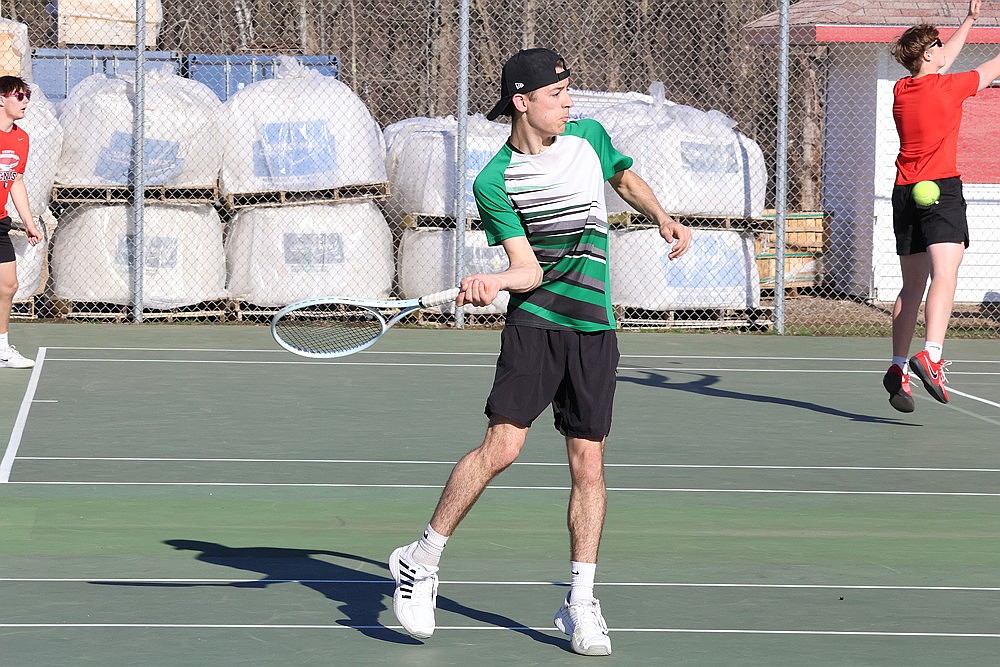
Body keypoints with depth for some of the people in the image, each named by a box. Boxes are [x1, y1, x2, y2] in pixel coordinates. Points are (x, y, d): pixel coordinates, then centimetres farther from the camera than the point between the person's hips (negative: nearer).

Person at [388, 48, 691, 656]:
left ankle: (581, 604, 9)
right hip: (533, 324, -4)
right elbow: (529, 269, -11)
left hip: (594, 329, 4)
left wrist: (664, 218, 15)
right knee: (502, 447, -13)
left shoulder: (588, 136, 6)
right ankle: (421, 562, 4)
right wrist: (493, 282, -31)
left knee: (588, 463, 1)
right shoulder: (494, 182, -7)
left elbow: (625, 177, 29)